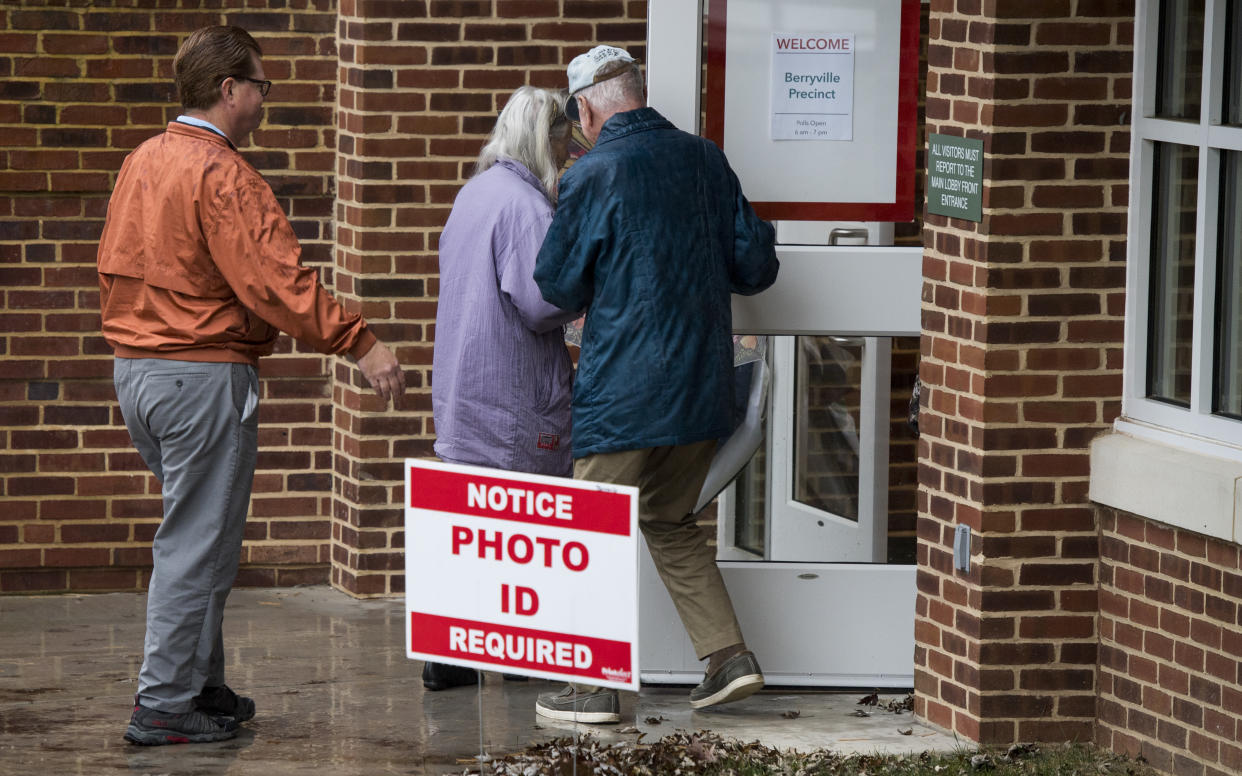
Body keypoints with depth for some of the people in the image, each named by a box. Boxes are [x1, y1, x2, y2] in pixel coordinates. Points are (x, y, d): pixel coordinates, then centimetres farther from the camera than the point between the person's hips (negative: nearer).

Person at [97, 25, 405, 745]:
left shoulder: (142, 163, 11)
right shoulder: (221, 174, -17)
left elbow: (114, 268, 19)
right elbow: (276, 279, -24)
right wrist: (361, 343, -22)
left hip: (135, 367, 9)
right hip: (205, 375, -9)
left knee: (194, 533, 18)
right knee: (199, 545, -4)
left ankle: (202, 685, 23)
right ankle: (165, 706, -3)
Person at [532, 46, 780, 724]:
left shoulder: (594, 175, -12)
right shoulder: (704, 160, 5)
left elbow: (557, 286, -7)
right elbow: (755, 268, 8)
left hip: (624, 386, -6)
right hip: (703, 382, 6)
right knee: (671, 522, 20)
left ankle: (594, 686, 6)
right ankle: (728, 655, 12)